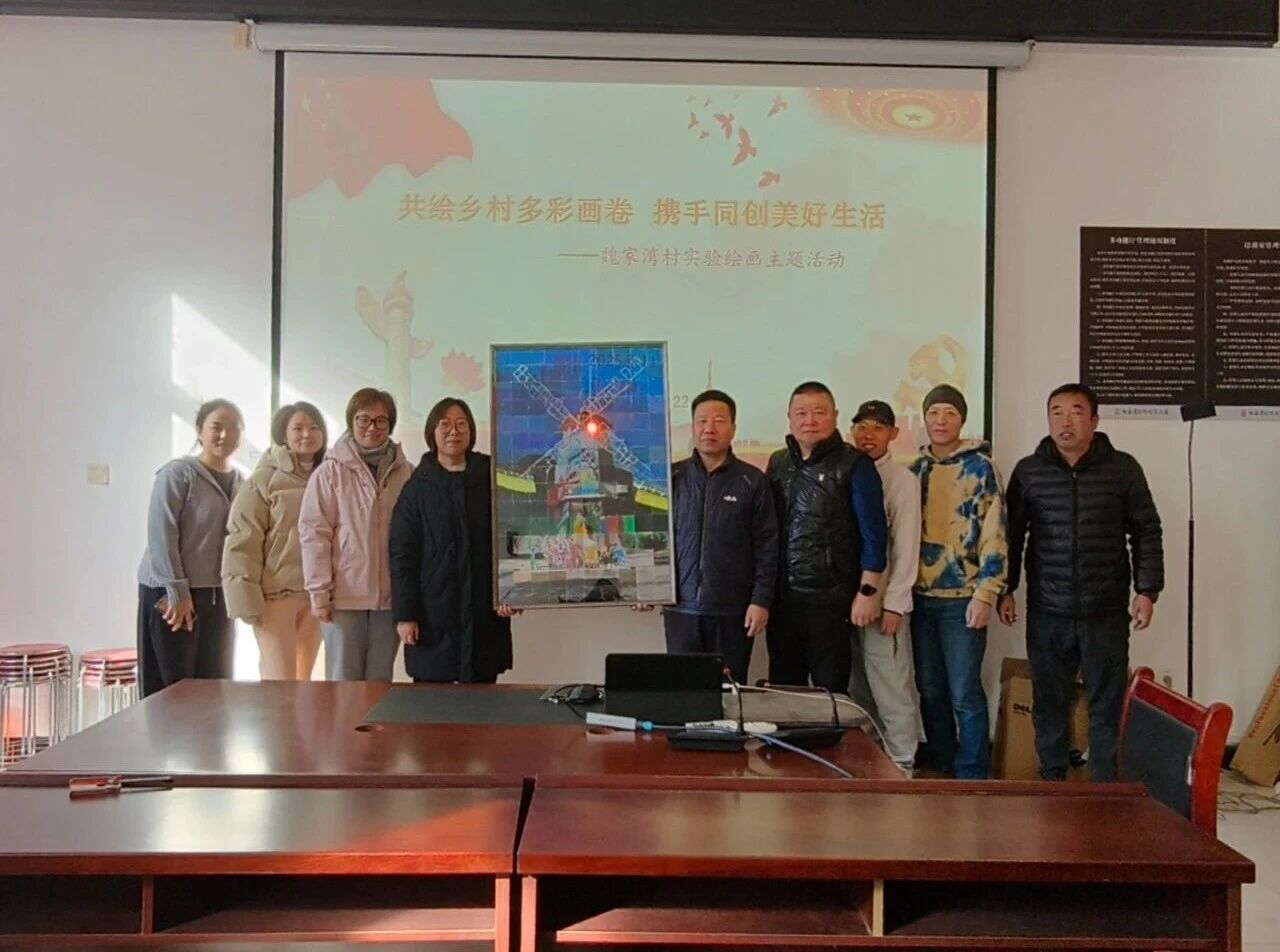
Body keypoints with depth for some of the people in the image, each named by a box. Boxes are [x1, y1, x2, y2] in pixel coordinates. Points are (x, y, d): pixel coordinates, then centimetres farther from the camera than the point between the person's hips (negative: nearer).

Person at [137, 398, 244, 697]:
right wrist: (177, 591, -17)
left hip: (219, 596, 6)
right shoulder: (178, 473, -8)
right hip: (170, 593, -6)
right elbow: (161, 535, -13)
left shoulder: (241, 482, 11)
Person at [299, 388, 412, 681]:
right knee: (344, 681, 3)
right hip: (344, 596, -2)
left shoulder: (405, 473, 4)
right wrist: (319, 591, -8)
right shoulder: (330, 472, -2)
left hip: (390, 597, 2)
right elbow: (313, 534, -4)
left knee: (380, 682, 10)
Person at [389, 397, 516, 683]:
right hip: (432, 614, -1)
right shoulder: (418, 487, 2)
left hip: (485, 613, 1)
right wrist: (404, 614, -7)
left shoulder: (491, 480, 5)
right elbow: (401, 554, 0)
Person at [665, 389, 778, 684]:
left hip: (733, 610, -1)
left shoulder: (752, 481, 2)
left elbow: (766, 546, 0)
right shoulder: (672, 477, 7)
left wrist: (761, 600, -6)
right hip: (681, 607, 2)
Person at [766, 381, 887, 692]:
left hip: (831, 599, -5)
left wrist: (868, 591, -12)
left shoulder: (854, 466, -5)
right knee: (782, 687, 11)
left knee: (830, 690, 4)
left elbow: (874, 532, -7)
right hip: (782, 596, 5)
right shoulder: (778, 463, 10)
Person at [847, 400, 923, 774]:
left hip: (882, 602, -5)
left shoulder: (902, 480, -4)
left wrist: (893, 603, -13)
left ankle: (900, 768, 7)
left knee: (893, 690, -2)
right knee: (851, 688, 12)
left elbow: (906, 547, -9)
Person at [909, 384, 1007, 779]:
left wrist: (985, 595, -14)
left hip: (962, 598, -5)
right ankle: (939, 765, 26)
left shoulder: (980, 467, -5)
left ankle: (972, 774, 9)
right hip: (921, 598, 5)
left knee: (965, 693, -2)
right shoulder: (916, 470, 11)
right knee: (930, 690, 13)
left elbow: (994, 535, -9)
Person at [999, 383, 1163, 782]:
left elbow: (1146, 532, 4)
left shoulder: (1123, 469, 0)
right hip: (1047, 613, 1)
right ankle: (1052, 782, 21)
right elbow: (1012, 534, 9)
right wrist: (1005, 589, 6)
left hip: (1106, 612, -1)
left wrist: (1147, 590, -1)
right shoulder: (1028, 471, 3)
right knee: (1049, 703, 8)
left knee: (1107, 705, 5)